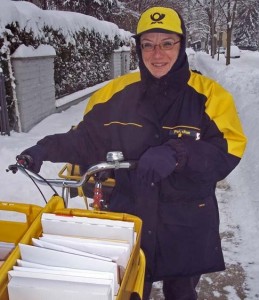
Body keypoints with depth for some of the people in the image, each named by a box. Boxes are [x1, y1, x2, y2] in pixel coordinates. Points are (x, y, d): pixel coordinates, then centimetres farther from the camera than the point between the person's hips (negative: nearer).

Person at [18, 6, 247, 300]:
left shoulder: (209, 95, -11)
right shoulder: (117, 92, -6)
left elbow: (228, 152, -18)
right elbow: (87, 140, 1)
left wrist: (177, 154, -33)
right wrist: (47, 149, -13)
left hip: (187, 228, 0)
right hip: (129, 219, 1)